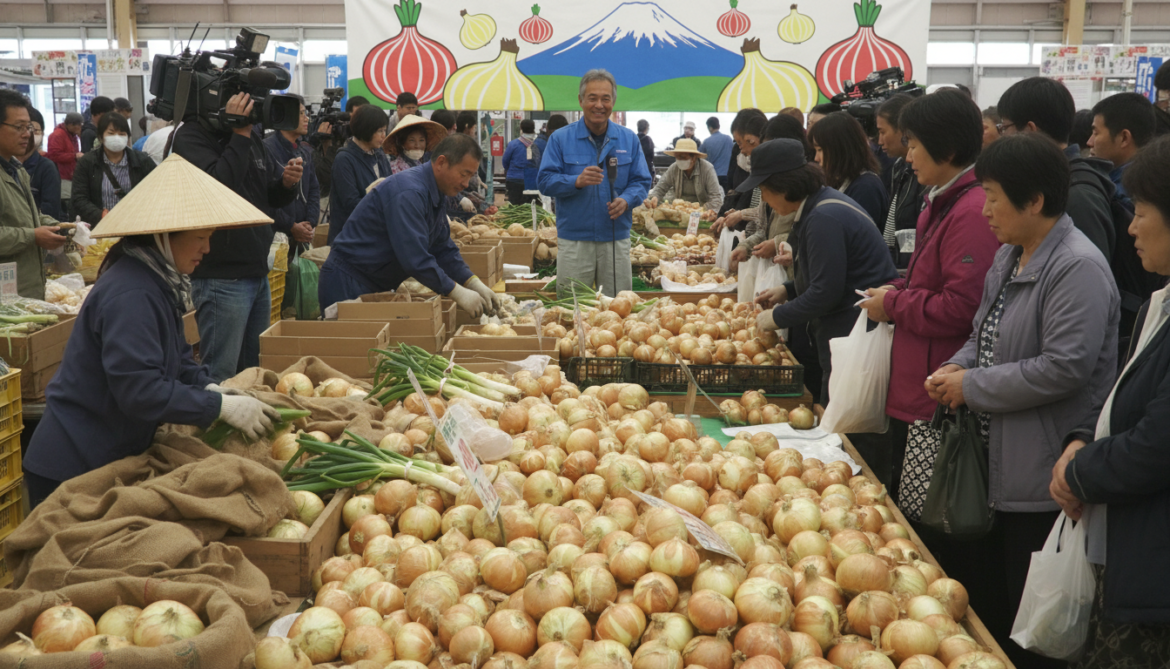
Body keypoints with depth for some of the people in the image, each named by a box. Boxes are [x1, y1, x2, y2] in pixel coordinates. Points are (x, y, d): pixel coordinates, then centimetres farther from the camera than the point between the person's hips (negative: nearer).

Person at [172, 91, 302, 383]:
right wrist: (240, 136, -21)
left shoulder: (251, 134, 14)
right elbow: (219, 185, -26)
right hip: (221, 276, -8)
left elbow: (272, 198, 20)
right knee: (221, 378, -5)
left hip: (257, 271, 8)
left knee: (256, 369, 17)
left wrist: (287, 183, -1)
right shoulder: (192, 136, -9)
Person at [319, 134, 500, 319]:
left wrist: (475, 284, -3)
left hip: (378, 286, 10)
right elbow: (415, 258, -30)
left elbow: (443, 249, 11)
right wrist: (457, 292, -26)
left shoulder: (432, 194, 8)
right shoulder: (408, 193, -25)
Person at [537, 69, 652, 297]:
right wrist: (576, 181, -21)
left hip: (616, 239, 2)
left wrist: (626, 200, -14)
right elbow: (545, 181, -4)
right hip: (574, 240, -2)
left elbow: (641, 182, 7)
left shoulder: (629, 139, 8)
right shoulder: (560, 139, 2)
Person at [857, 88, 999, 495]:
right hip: (914, 392, 10)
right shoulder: (943, 204, 14)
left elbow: (961, 308, -24)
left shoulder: (972, 211, -19)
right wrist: (895, 292, 7)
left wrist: (893, 304, -10)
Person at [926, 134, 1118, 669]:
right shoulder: (1010, 255, 11)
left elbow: (1064, 367, -26)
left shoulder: (1078, 268, -19)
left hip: (1044, 477, -9)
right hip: (999, 461, 10)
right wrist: (959, 365, 1)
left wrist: (971, 387, -17)